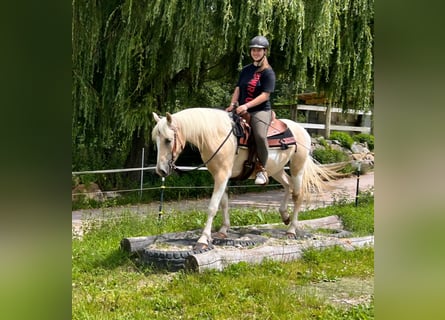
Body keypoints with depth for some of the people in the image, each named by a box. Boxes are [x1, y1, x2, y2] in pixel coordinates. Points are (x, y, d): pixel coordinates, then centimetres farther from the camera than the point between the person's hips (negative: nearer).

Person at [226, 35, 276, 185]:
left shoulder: (268, 72, -3)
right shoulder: (245, 70, 17)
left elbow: (265, 95, -12)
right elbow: (238, 88, 15)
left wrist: (246, 106, -21)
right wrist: (233, 104, -4)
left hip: (260, 111, -7)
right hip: (242, 110, 7)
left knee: (260, 135, -32)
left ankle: (262, 169, -16)